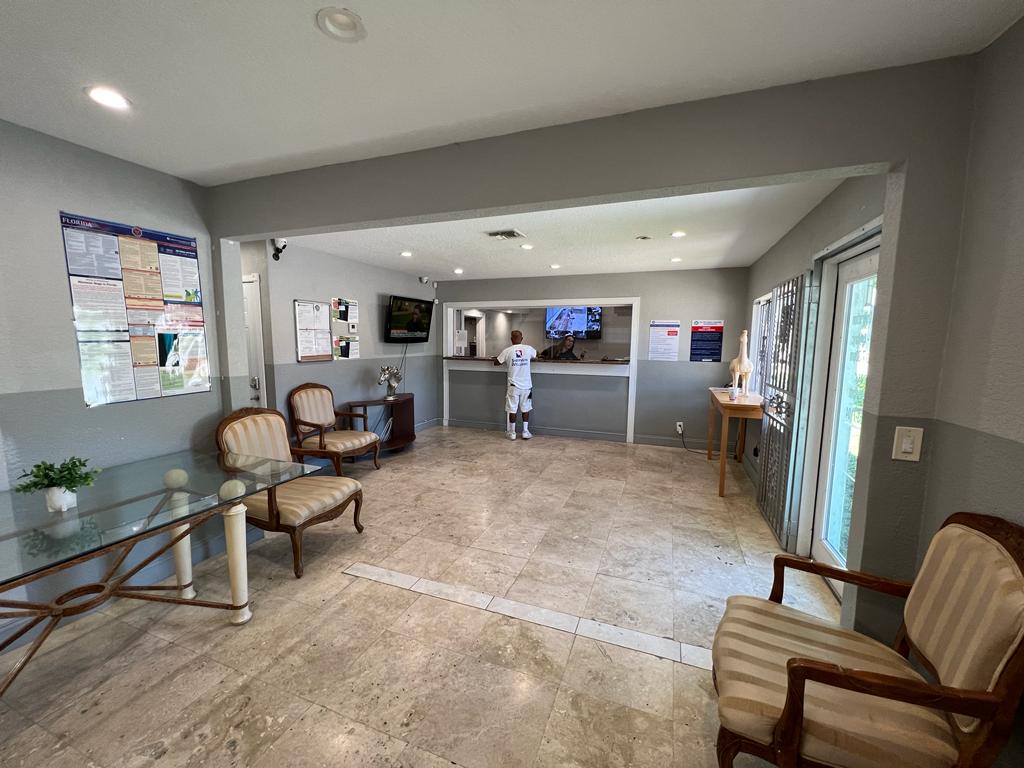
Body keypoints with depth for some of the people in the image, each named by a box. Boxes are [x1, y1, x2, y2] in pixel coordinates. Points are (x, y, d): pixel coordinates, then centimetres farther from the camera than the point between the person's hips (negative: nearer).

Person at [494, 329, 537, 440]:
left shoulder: (507, 351, -8)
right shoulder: (528, 349, -2)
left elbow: (496, 362, 3)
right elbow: (535, 354, 21)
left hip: (513, 385, -2)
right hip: (526, 385, 2)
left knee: (512, 410, 6)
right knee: (525, 409, 12)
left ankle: (512, 433, 14)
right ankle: (525, 432, 18)